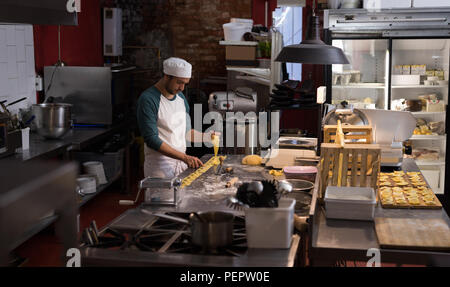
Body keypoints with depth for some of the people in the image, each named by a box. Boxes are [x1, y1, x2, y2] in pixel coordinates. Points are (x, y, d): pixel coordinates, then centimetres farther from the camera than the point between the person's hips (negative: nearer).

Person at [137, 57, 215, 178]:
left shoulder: (180, 96, 10)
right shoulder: (148, 99, -14)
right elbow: (152, 140, -20)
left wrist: (207, 137, 0)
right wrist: (184, 157, -25)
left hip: (182, 164, 7)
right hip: (159, 167, -6)